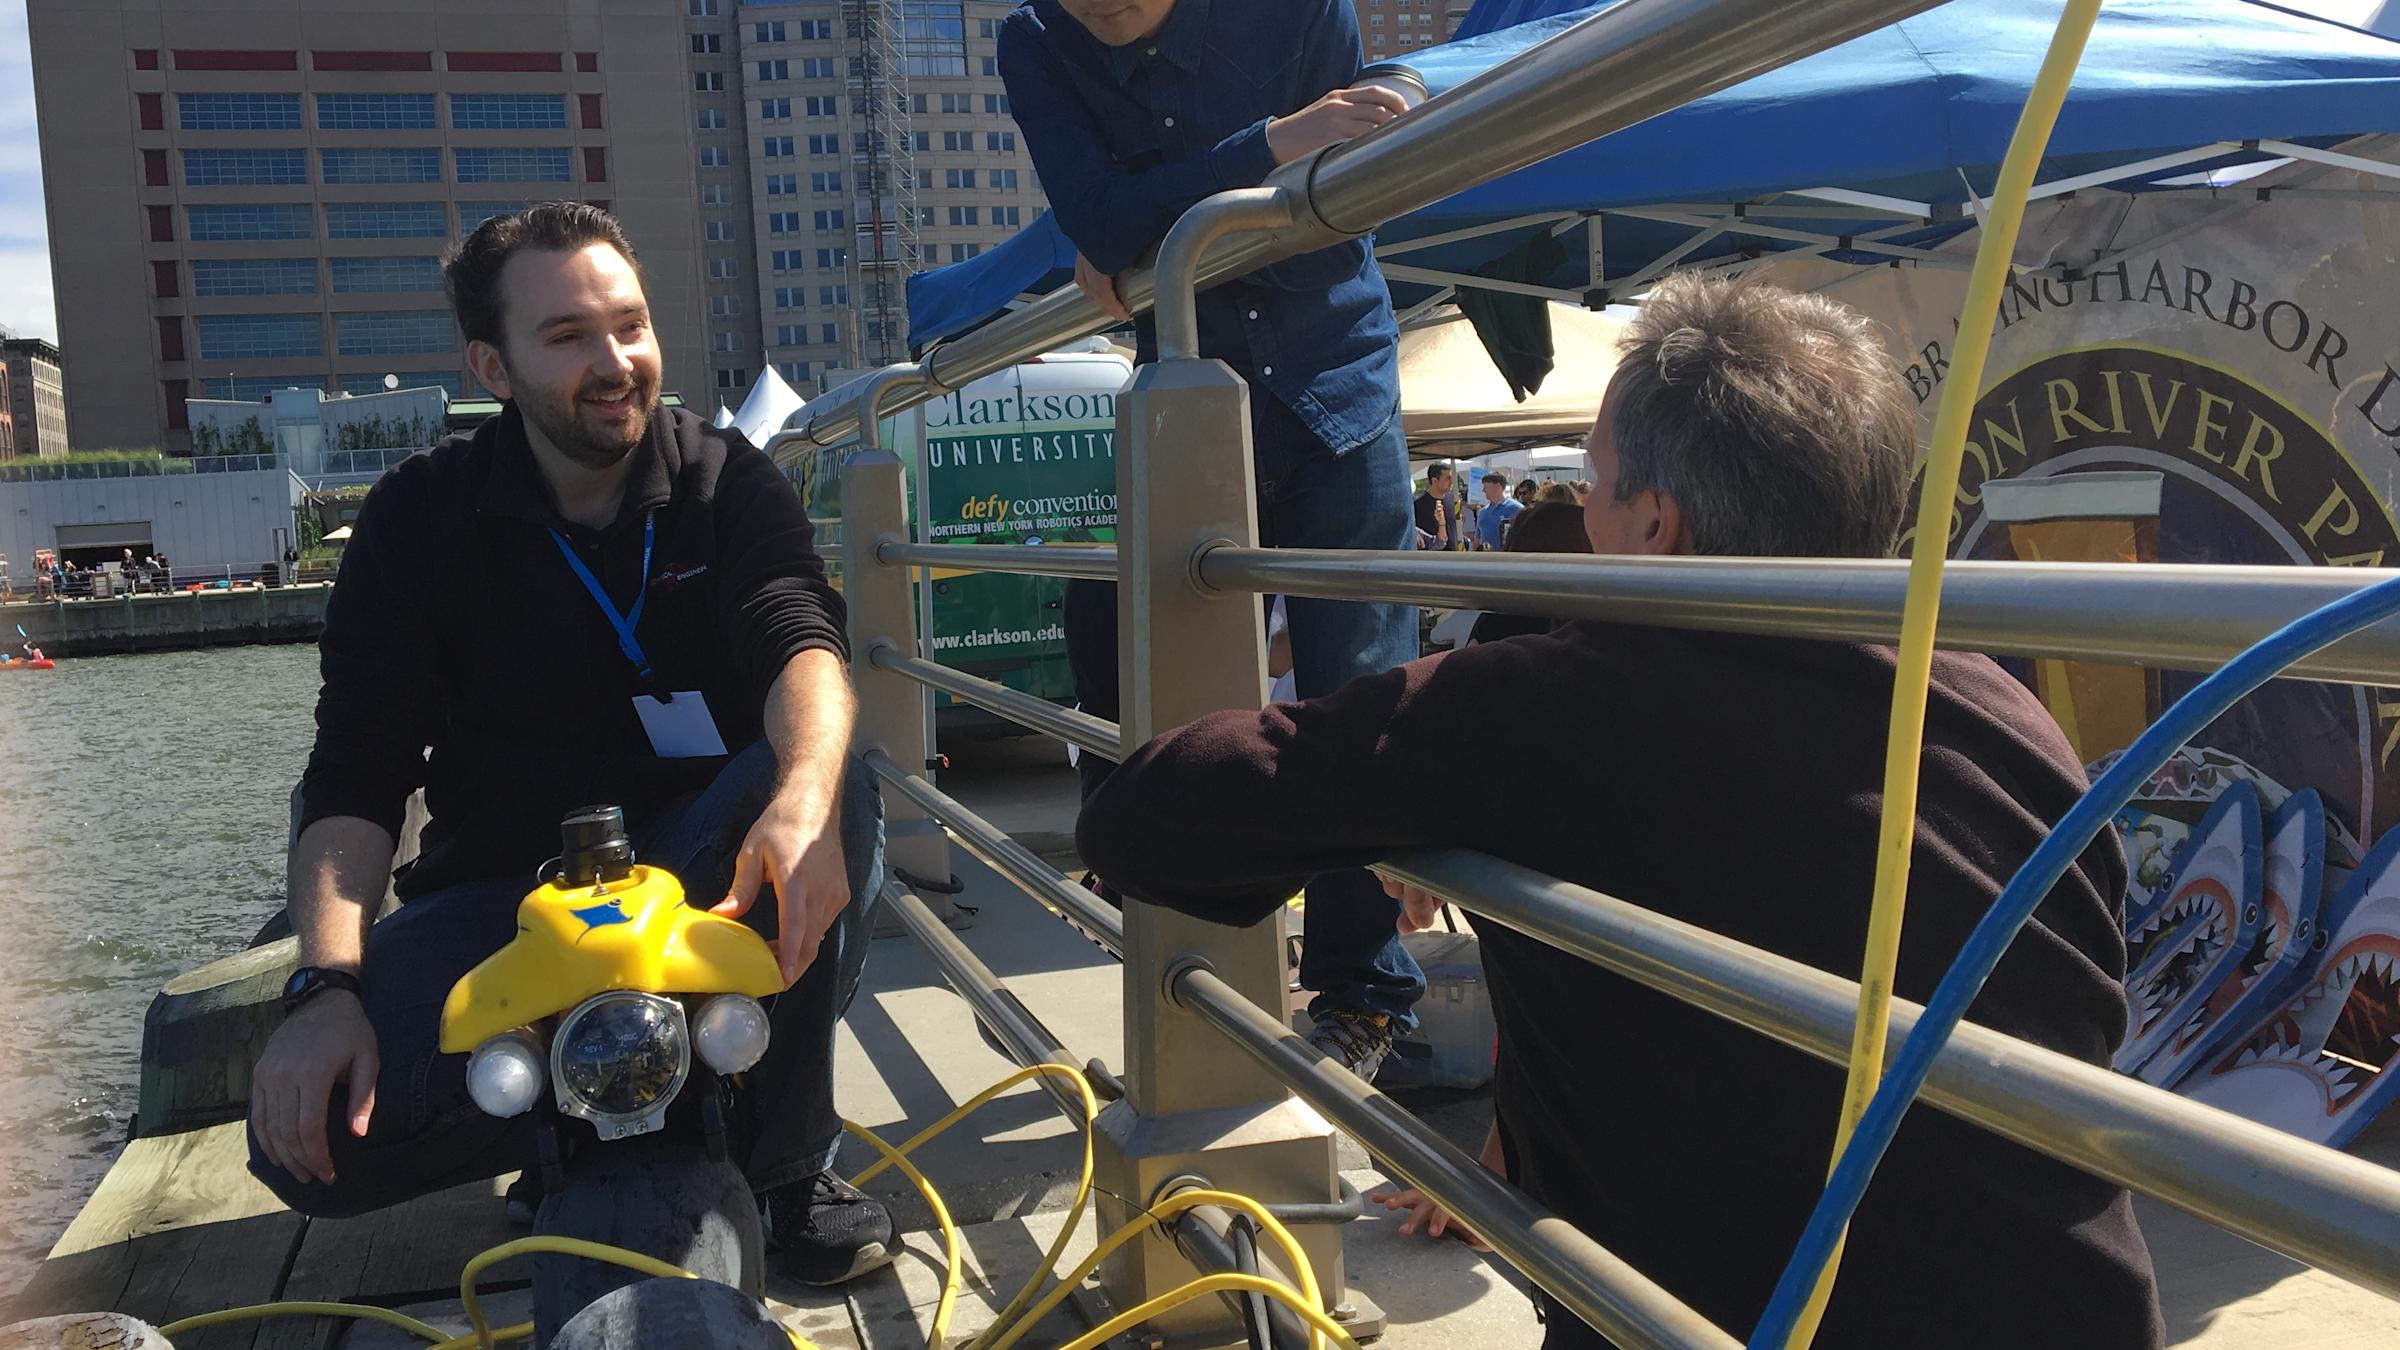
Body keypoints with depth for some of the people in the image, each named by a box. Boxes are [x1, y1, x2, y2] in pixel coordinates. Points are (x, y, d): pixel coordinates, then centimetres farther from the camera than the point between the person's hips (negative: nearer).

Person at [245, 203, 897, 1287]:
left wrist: (804, 796, -45)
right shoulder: (419, 518, -2)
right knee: (308, 1137, -23)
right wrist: (325, 984, -25)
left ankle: (792, 1159, -15)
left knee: (832, 798, -34)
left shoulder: (726, 480, -1)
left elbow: (799, 639, -21)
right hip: (501, 887, 1)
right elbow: (355, 778, -8)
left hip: (695, 858, 0)